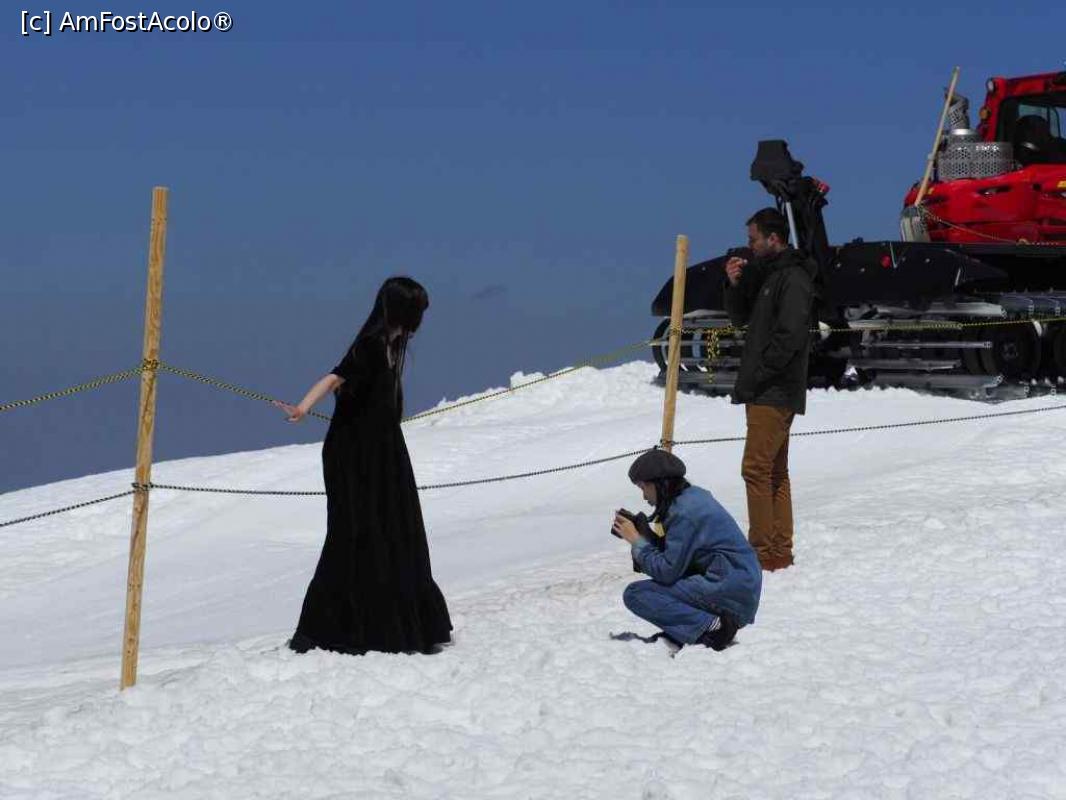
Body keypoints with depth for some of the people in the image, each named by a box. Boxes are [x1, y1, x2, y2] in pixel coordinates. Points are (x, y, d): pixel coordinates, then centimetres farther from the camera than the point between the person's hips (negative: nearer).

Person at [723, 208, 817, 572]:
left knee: (756, 468, -12)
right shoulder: (765, 273, 17)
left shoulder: (794, 279, -14)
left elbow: (790, 336, -21)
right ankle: (780, 551, 16)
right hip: (763, 392, 10)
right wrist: (735, 285, 4)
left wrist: (758, 375, -18)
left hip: (776, 392, -10)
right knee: (775, 471, 12)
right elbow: (741, 318, 22)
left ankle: (764, 552, -11)